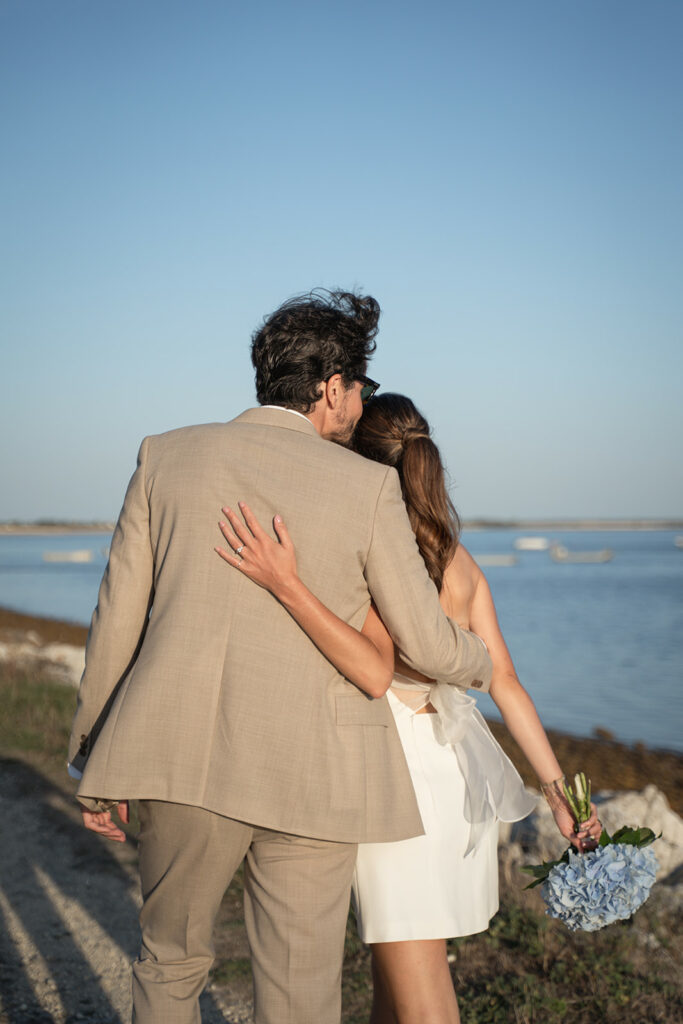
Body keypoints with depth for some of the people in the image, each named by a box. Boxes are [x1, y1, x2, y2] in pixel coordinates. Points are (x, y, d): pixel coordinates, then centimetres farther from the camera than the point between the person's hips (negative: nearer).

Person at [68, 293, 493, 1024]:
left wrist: (95, 760, 13)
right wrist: (477, 665, 25)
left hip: (185, 760, 2)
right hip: (310, 776, -2)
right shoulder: (367, 486, -2)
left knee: (170, 962, 23)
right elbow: (427, 645, 1)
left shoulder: (167, 456, 3)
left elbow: (118, 616, 4)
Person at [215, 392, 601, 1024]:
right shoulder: (459, 560, 9)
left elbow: (375, 674, -24)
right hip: (463, 773, 8)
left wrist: (288, 586, -31)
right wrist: (558, 789, 6)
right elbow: (505, 681, 6)